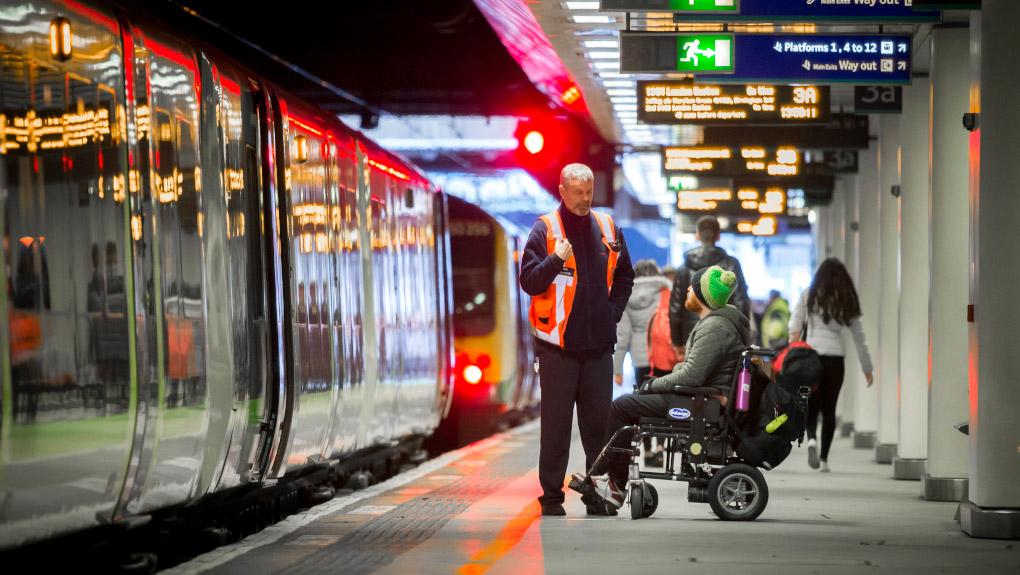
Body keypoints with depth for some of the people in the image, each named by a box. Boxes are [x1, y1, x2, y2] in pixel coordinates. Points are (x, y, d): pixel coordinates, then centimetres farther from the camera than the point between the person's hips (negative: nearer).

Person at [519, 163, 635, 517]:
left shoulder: (606, 228, 11)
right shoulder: (545, 229, -2)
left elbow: (624, 275, 23)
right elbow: (529, 281, -7)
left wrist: (613, 311, 11)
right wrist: (556, 259, -23)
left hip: (598, 343, 4)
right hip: (558, 344, -4)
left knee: (599, 421, 6)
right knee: (556, 423, -1)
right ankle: (552, 496, 5)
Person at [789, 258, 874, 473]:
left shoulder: (808, 296, 6)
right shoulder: (847, 302, 9)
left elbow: (794, 326, -6)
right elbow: (859, 338, 14)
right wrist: (867, 368, 20)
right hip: (835, 358, 1)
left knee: (811, 406, 8)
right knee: (829, 409, 10)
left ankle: (811, 439, -21)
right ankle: (824, 458, 7)